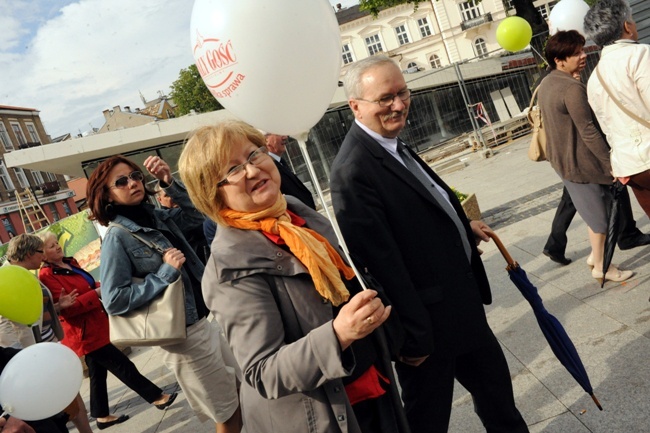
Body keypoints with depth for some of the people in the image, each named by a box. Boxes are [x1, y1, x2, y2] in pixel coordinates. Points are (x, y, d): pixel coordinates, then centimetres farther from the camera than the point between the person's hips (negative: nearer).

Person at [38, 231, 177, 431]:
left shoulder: (69, 263, 8)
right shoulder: (47, 276, -18)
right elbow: (66, 308, -25)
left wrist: (101, 286, 2)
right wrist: (96, 293, -25)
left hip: (95, 327, 9)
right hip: (85, 333, -9)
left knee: (98, 373, 17)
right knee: (123, 367, -1)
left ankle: (102, 416, 30)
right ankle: (157, 397, 8)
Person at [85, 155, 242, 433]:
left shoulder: (158, 216, 5)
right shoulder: (117, 238, -14)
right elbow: (114, 301, -19)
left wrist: (170, 183, -4)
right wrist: (165, 273, -22)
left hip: (206, 321, 7)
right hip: (184, 336, -7)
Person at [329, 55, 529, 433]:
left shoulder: (391, 144, 4)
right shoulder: (353, 171, -27)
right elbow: (383, 263, -27)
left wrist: (463, 226, 15)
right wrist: (414, 338, -22)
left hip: (458, 300, 9)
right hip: (429, 321, -9)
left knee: (493, 381, 27)